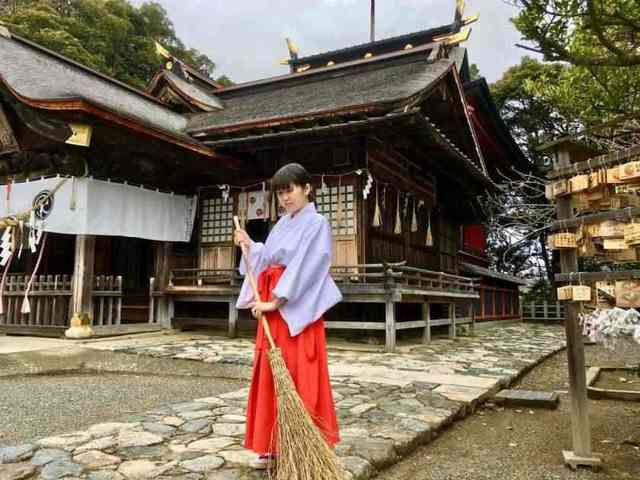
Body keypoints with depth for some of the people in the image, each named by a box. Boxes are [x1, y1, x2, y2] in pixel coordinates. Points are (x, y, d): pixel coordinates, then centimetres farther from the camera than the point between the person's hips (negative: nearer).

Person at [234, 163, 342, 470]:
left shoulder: (317, 224, -7)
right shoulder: (281, 225, 16)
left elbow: (304, 269, -16)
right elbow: (267, 261, 16)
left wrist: (275, 301, -18)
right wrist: (249, 245, 5)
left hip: (298, 309, -7)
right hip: (272, 309, 8)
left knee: (301, 376, -3)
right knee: (270, 375, 10)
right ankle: (273, 445, 21)